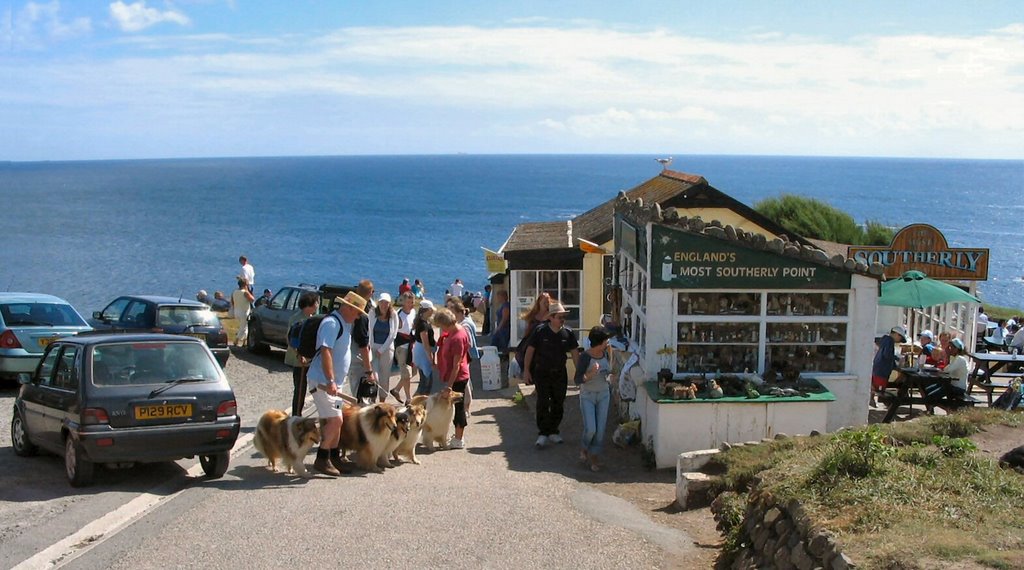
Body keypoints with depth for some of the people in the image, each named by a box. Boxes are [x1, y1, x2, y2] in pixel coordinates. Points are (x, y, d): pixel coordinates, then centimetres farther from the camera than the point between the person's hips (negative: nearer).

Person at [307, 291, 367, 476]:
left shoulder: (346, 324, 14)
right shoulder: (331, 323, -16)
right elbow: (325, 352, -25)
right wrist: (330, 381, -30)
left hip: (334, 382, 10)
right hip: (323, 382, -10)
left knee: (335, 421, 12)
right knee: (334, 420, -14)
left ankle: (334, 458, 21)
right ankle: (321, 459, -7)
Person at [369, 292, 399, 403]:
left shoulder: (393, 315, -4)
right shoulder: (372, 313, -6)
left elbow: (393, 334, -4)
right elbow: (369, 331, -4)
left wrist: (381, 350, -5)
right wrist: (371, 347, -10)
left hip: (387, 348, 1)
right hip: (373, 347, -1)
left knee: (385, 377, 7)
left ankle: (382, 401, 20)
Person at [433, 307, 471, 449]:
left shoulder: (458, 338, -23)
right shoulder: (453, 332, 7)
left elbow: (457, 364, -24)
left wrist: (450, 384, -24)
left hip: (457, 378, -10)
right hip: (452, 377, 10)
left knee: (458, 406, -1)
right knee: (457, 407, 17)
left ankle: (459, 440, 7)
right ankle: (458, 436, 27)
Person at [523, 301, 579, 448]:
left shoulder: (568, 333, -3)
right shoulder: (540, 331, -11)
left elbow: (574, 353, 4)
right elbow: (530, 350, -4)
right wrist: (526, 370, -5)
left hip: (560, 373, 3)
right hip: (542, 373, -3)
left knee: (558, 404, 9)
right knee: (543, 403, -6)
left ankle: (553, 432, 23)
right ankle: (543, 433, 0)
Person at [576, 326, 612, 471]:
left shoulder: (605, 353, 0)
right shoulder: (585, 356, -18)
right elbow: (577, 380, -18)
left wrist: (610, 355, 2)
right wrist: (590, 374, -33)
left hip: (603, 394, 5)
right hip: (588, 395, -5)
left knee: (601, 428, 2)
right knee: (590, 428, -11)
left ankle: (594, 457, 15)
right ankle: (584, 449, 19)